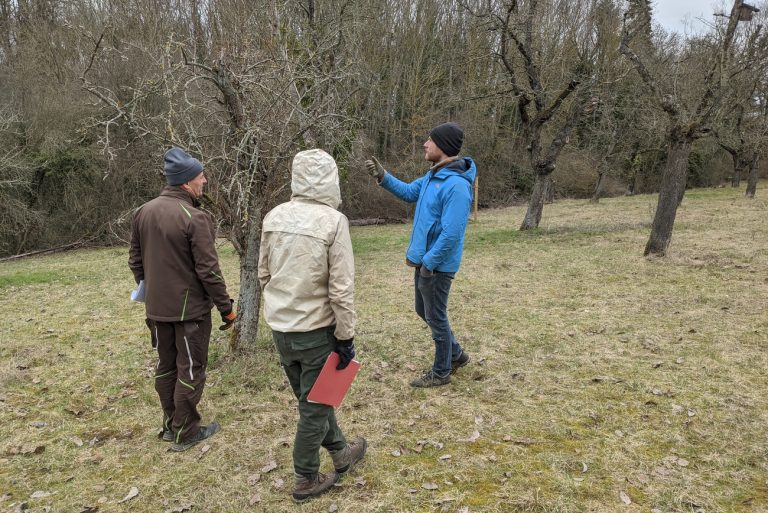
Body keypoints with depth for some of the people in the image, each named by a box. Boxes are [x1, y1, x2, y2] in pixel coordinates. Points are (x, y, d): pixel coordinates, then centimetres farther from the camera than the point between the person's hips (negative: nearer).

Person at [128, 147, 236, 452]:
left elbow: (135, 259, 12)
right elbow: (208, 270, -20)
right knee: (190, 369, 6)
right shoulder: (195, 218, -20)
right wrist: (226, 307, -11)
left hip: (156, 307, 7)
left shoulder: (143, 212, 4)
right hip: (189, 307, -7)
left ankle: (170, 424, 32)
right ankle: (184, 433, 16)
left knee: (165, 366, 18)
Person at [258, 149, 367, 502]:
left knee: (312, 396, 22)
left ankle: (340, 452, 42)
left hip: (279, 328, 6)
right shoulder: (333, 220, -17)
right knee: (314, 405, 11)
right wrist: (346, 336, -9)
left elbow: (264, 274, 9)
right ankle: (305, 480, 26)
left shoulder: (273, 217, 0)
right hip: (316, 330, -6)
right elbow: (341, 288, -18)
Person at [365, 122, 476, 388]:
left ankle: (441, 372, 26)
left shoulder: (456, 185, -25)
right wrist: (383, 177, 5)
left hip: (437, 265, -10)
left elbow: (451, 234, -27)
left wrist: (429, 262, -19)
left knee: (436, 318, 6)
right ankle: (456, 354, 40)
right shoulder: (433, 175, 5)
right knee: (424, 311, 22)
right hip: (424, 259, 10)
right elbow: (409, 192, 19)